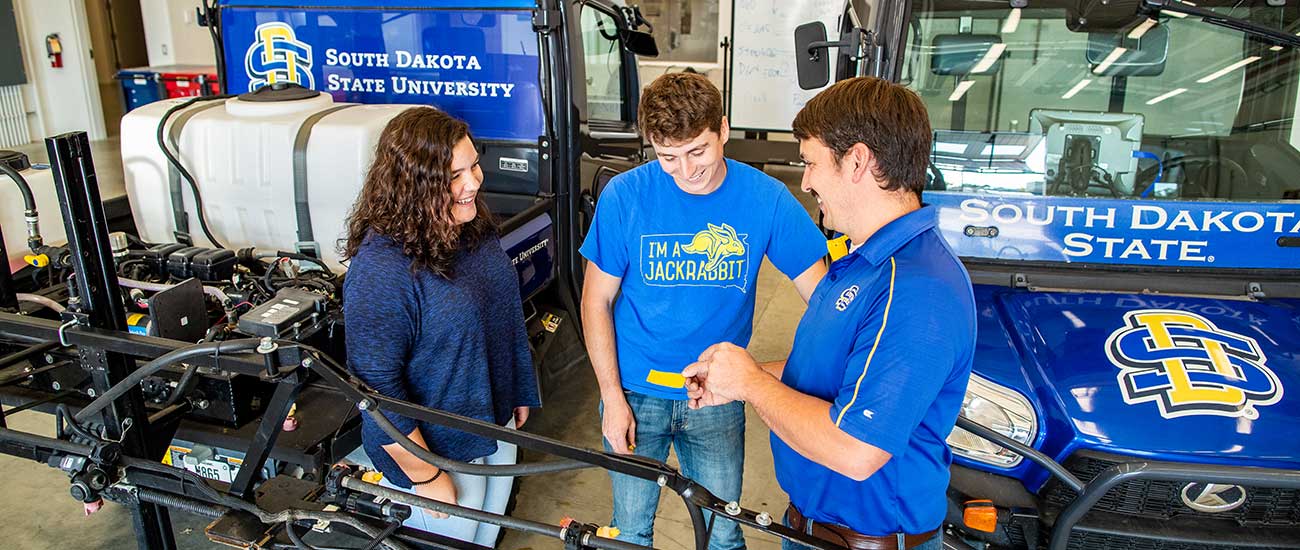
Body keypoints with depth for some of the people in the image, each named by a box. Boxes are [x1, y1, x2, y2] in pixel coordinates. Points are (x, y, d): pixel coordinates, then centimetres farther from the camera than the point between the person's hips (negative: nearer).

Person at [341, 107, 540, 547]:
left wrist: (519, 393, 16)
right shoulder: (381, 268, -30)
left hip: (496, 424, 7)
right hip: (438, 452, -7)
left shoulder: (476, 228, -4)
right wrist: (424, 476, -21)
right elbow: (376, 386, -27)